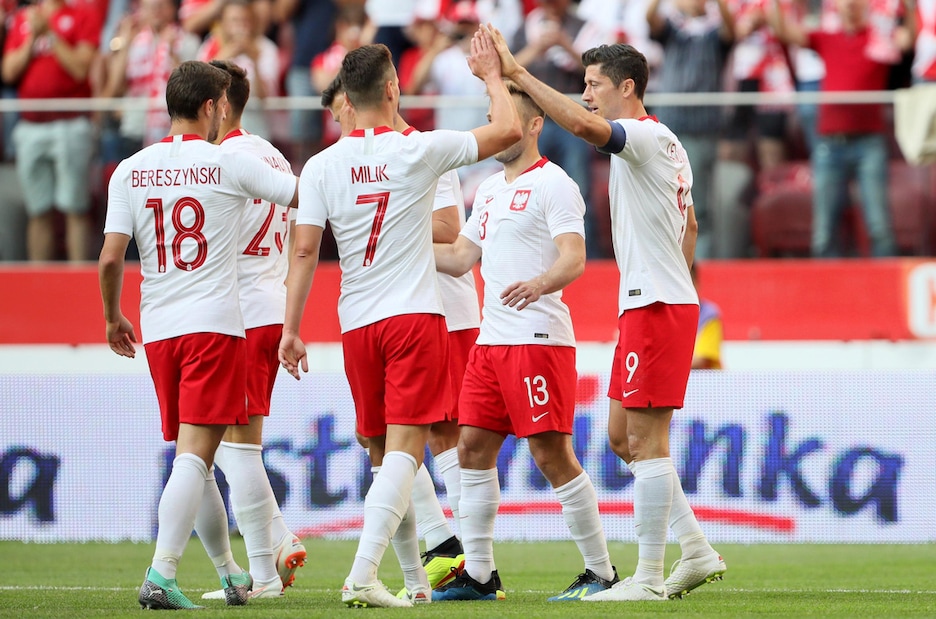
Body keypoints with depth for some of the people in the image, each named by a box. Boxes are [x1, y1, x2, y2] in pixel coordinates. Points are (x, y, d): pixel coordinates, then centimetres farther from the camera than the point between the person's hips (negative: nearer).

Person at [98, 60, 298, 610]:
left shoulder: (130, 171, 5)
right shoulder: (229, 163, -4)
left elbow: (110, 258, 2)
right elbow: (306, 195, 1)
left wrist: (113, 319, 17)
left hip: (158, 331, 5)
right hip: (215, 324, -5)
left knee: (193, 456, 15)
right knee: (195, 455, -9)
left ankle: (231, 574, 25)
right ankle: (161, 574, -22)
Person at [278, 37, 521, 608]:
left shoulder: (322, 166, 0)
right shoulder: (420, 151, -6)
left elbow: (305, 251, -3)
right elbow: (508, 130, 3)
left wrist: (291, 330, 1)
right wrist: (493, 76, 19)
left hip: (357, 325, 4)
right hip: (416, 316, -4)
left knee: (385, 455, 15)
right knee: (403, 451, -9)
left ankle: (416, 581, 21)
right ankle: (364, 572, -25)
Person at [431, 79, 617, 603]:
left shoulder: (553, 184, -8)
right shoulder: (491, 190, 19)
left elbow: (574, 260, -19)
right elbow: (460, 258, 24)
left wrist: (538, 284, -39)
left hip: (538, 338, -9)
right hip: (491, 340, 9)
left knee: (553, 455, -9)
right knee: (474, 449, 6)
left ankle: (602, 572, -2)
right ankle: (478, 575, 12)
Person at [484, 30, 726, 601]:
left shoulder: (647, 136, -13)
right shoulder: (668, 146, 18)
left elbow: (581, 124, -31)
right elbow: (690, 225, 28)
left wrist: (517, 74, -28)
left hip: (657, 306, -10)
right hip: (649, 303, 10)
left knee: (646, 440, -7)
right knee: (623, 436, 12)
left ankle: (649, 578, -5)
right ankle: (698, 552, 13)